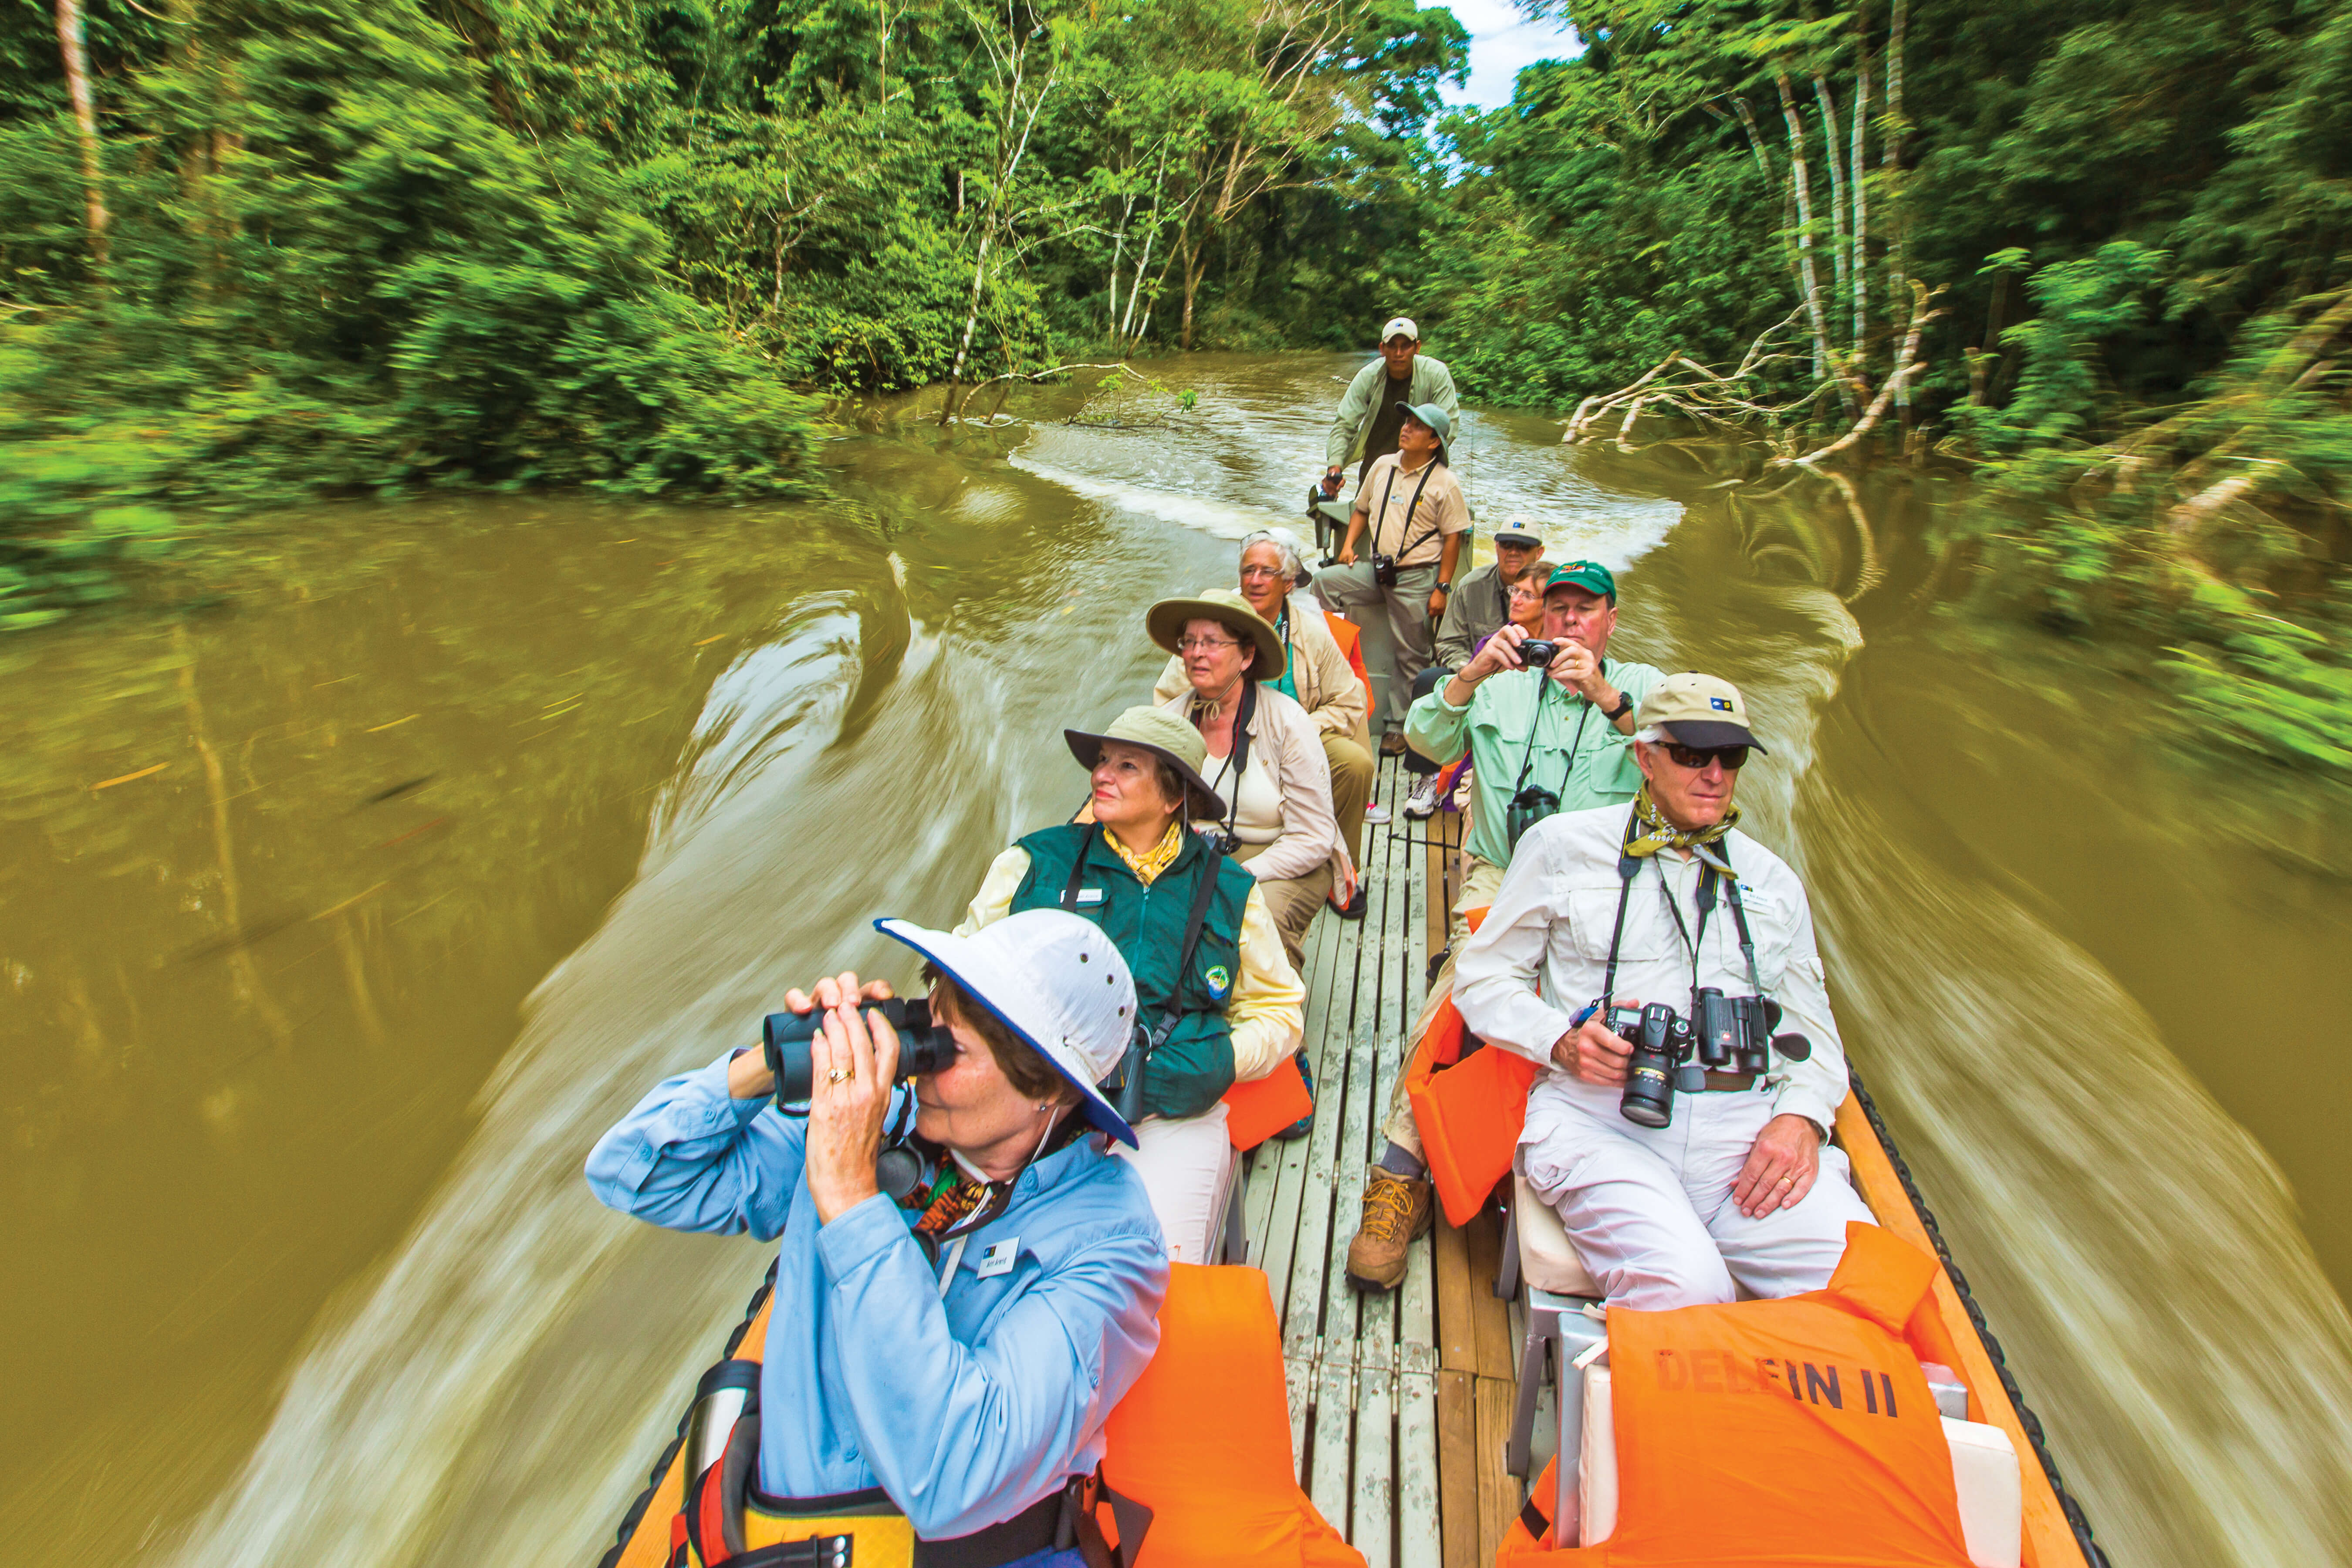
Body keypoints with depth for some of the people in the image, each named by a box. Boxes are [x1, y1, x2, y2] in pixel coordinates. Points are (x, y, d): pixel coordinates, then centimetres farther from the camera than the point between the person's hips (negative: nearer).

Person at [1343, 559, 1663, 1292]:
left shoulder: (1639, 684, 15)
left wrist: (1606, 697, -19)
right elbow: (1427, 740, 4)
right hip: (1498, 876, 1)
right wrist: (1473, 673, -11)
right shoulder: (1504, 686, 19)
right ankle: (1401, 1173, -19)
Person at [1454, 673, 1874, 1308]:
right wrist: (1562, 1041, -8)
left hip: (1747, 1121, 4)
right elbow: (1483, 977, 12)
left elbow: (1809, 1023, 22)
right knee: (1685, 1286, -31)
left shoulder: (1772, 880, 23)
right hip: (1598, 1115, -3)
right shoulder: (1562, 845, 11)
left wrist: (1802, 1116, 0)